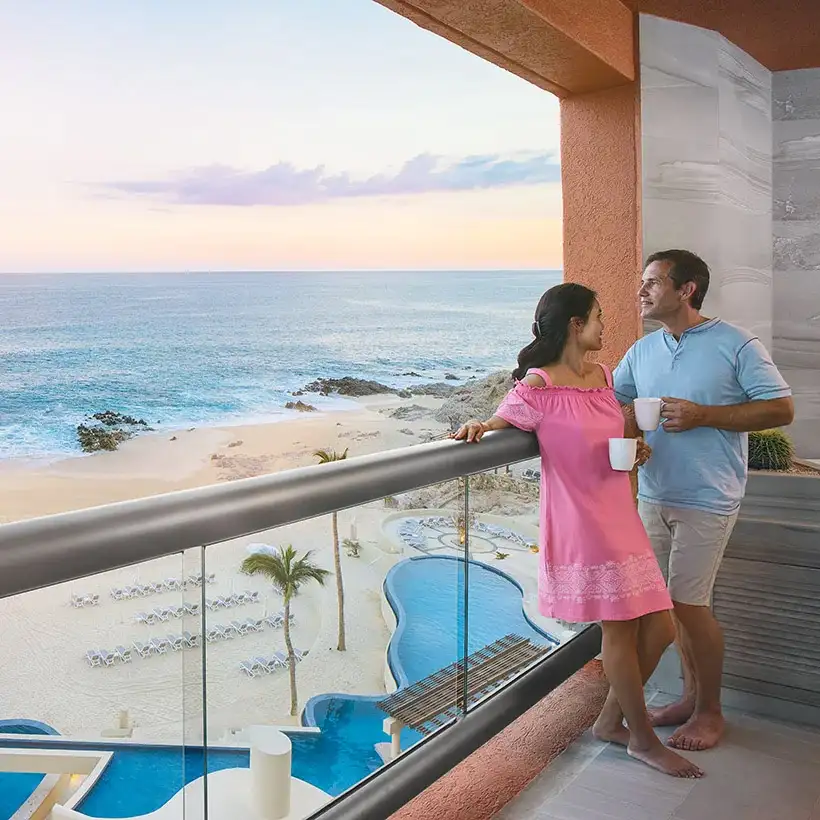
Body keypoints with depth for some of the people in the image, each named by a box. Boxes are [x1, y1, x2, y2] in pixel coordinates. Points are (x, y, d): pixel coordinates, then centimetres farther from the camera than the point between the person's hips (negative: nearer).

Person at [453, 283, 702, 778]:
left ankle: (612, 719, 29)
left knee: (659, 628, 7)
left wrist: (635, 448, 5)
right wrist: (478, 426, -27)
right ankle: (643, 738, 24)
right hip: (579, 522, -8)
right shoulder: (539, 386, -12)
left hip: (620, 516, 8)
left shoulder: (605, 376, 11)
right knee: (620, 627, 2)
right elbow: (504, 422, -4)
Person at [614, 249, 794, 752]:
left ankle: (710, 710, 15)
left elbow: (782, 409, -9)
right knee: (681, 601, 13)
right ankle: (692, 695, 29)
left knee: (688, 602, -4)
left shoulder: (737, 346, -8)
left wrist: (704, 416, -18)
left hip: (706, 500, -6)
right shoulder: (642, 351, 10)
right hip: (654, 497, 6)